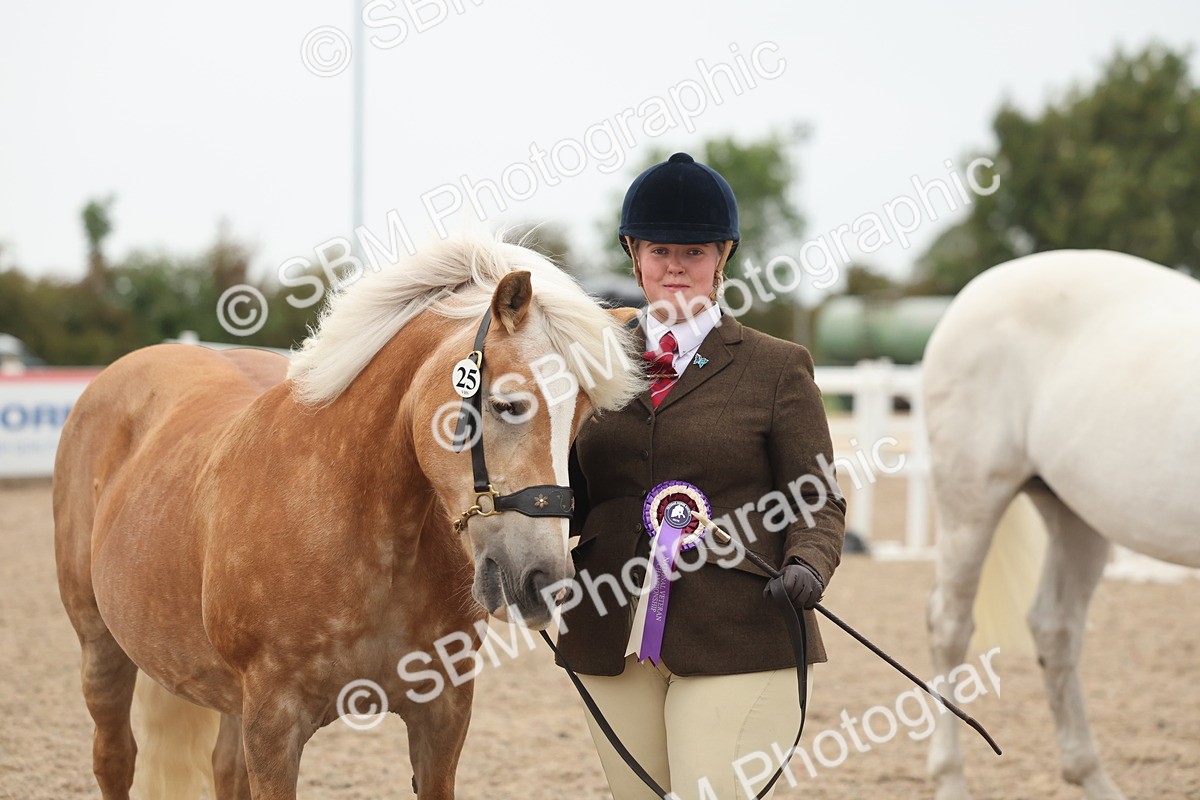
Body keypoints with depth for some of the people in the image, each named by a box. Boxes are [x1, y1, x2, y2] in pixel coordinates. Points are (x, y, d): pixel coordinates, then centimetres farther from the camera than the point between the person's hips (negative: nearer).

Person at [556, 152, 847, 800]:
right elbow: (570, 489, 15)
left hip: (736, 640, -3)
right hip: (611, 640, 4)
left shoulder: (777, 368, 5)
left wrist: (807, 565, -19)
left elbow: (818, 498, 1)